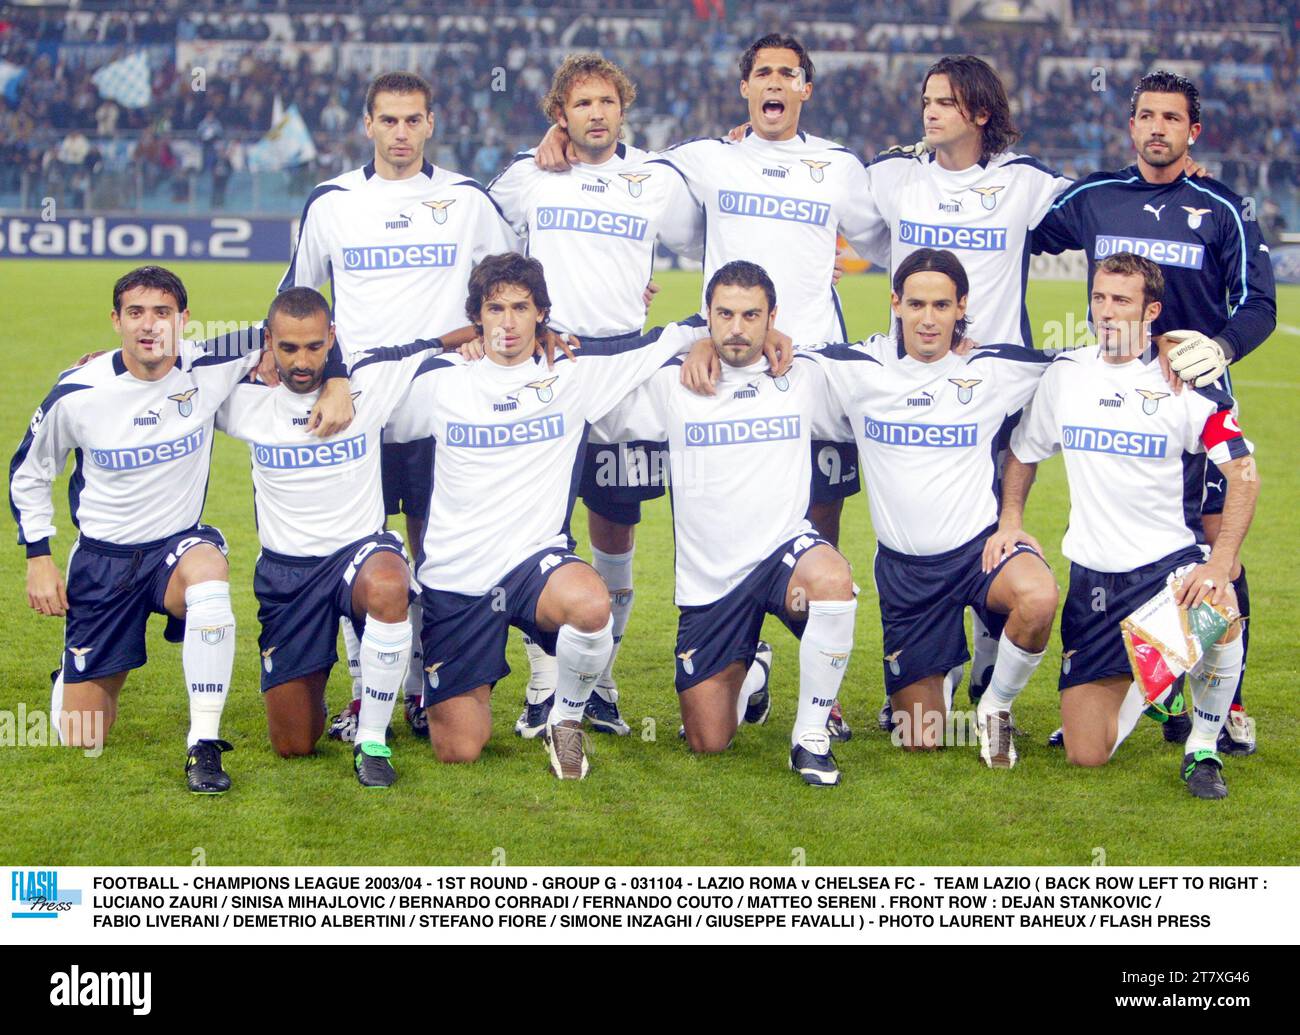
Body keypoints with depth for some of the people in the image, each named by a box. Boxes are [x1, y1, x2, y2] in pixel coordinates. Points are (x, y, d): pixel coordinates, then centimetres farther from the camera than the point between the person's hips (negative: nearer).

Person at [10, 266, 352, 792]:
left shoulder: (208, 369, -13)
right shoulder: (77, 395, -13)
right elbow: (28, 473, 5)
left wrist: (336, 384, -16)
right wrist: (38, 556, -1)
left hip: (178, 546, 0)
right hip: (102, 560, 0)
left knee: (208, 569, -41)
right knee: (80, 738, 0)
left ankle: (204, 747, -33)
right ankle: (76, 677, 41)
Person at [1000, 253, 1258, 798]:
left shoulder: (1187, 380, -7)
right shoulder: (1064, 373, 5)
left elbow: (1243, 475, -11)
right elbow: (1023, 452, 21)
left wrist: (1220, 564, -22)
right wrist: (1010, 520, 5)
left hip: (1171, 559, -3)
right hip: (1092, 574, 3)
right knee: (1086, 756, -2)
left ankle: (1202, 749, -13)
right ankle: (1138, 680, 33)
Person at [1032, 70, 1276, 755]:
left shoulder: (1223, 210, 2)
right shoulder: (1092, 198, 7)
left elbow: (1259, 305, -1)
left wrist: (1220, 347, -20)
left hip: (1198, 394, -2)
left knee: (1215, 546, -5)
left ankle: (1228, 705, 1)